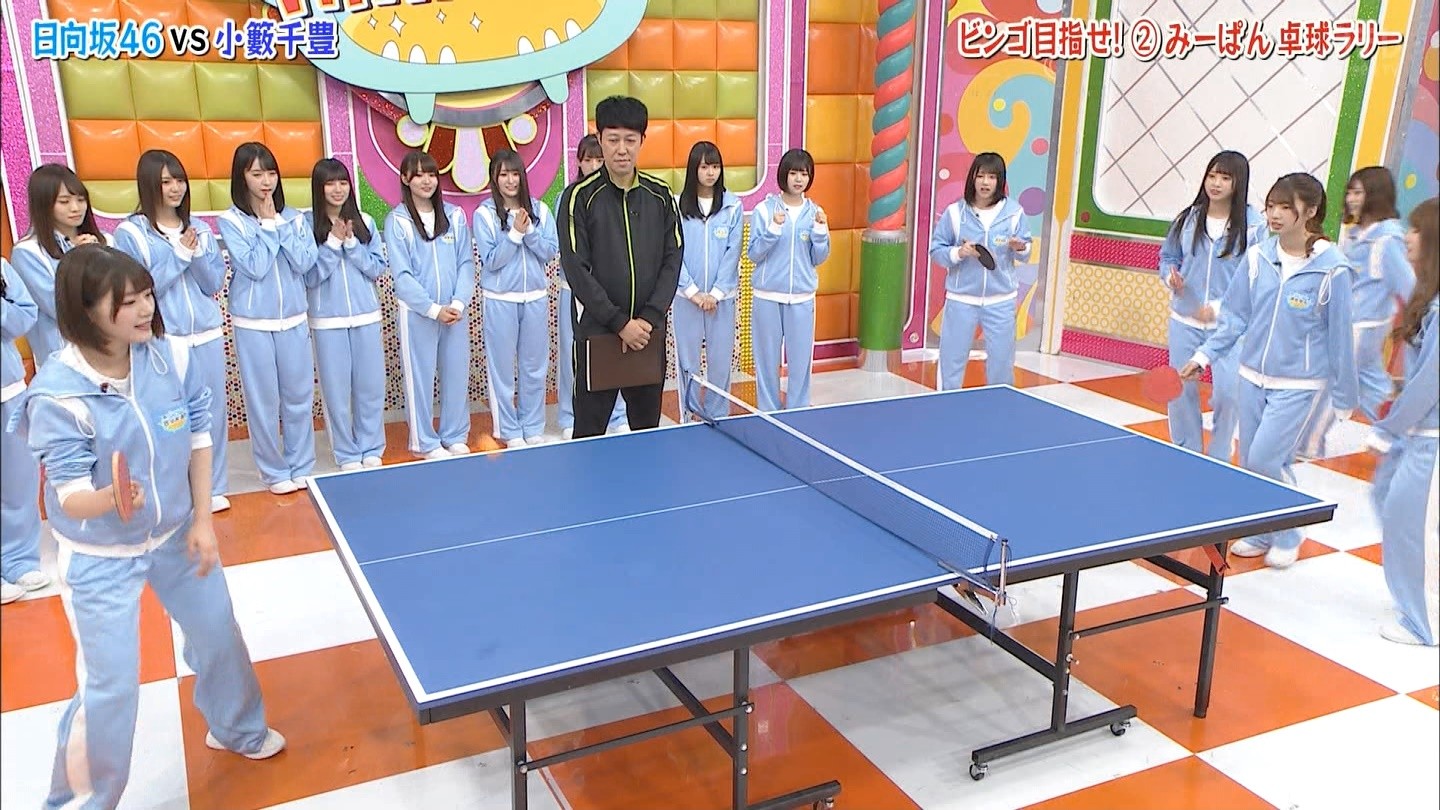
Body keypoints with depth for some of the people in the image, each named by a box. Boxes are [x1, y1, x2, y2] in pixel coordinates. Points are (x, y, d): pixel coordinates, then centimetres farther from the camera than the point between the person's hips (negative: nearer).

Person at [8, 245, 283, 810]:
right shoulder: (57, 394, -28)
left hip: (175, 534, 5)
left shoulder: (170, 356, -15)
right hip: (100, 556, -5)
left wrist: (202, 520, -4)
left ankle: (237, 729, 50)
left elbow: (197, 435, -3)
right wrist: (108, 500, -52)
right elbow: (69, 499, -28)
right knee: (111, 686, 0)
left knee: (218, 633, 20)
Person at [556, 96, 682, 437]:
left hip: (650, 332, 3)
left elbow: (672, 260, 3)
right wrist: (620, 322, -14)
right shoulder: (580, 197, -5)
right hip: (597, 332, -3)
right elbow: (576, 270, -10)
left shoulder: (660, 195, 5)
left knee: (648, 428, 11)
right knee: (589, 431, 3)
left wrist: (649, 318, -9)